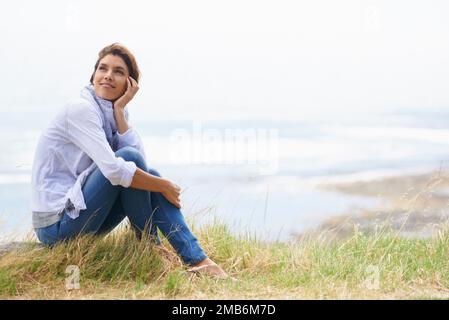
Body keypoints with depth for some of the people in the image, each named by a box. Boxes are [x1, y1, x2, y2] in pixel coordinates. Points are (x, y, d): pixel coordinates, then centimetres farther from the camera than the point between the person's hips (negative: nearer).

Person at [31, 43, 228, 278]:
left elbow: (140, 159, -6)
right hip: (56, 224, -9)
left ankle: (198, 260, -4)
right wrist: (164, 187, -15)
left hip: (76, 215, 9)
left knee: (149, 175, 1)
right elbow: (113, 169, -27)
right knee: (129, 158, -20)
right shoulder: (81, 109, -16)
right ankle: (149, 244, -4)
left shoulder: (110, 112, 10)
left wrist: (119, 109, -10)